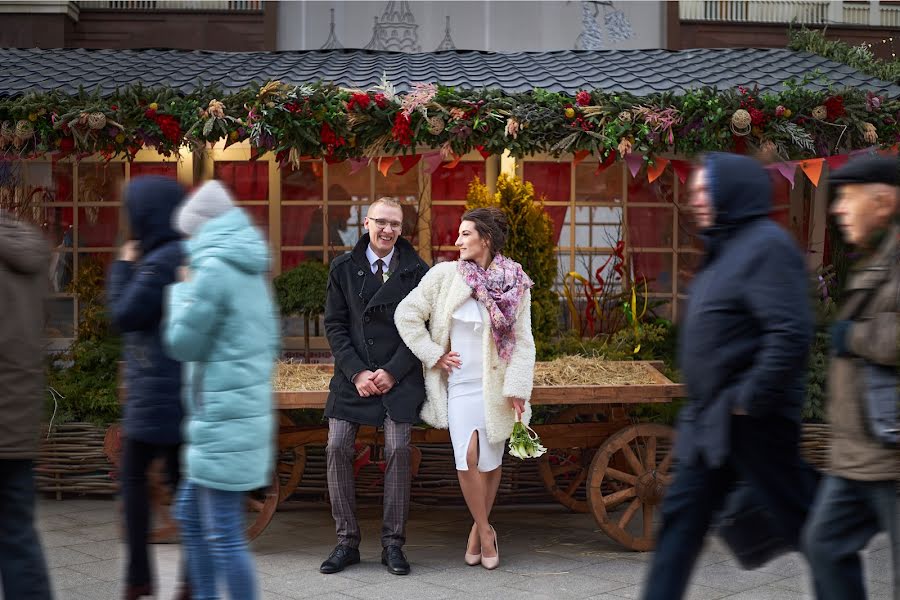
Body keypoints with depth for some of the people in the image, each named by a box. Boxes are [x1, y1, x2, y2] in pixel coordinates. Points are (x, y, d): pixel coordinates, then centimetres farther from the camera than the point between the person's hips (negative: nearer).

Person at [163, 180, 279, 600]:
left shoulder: (214, 268, -14)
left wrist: (182, 290, 5)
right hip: (245, 412, 10)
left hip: (223, 422, -10)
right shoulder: (251, 270, 14)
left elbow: (182, 342, -8)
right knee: (189, 514, 20)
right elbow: (269, 341, 20)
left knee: (224, 534, -4)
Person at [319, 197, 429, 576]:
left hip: (398, 376, -2)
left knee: (398, 451, -8)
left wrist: (393, 371, -9)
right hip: (353, 375, 2)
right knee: (337, 448, -5)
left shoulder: (416, 271, 2)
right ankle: (346, 542, 6)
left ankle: (393, 544, 4)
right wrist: (356, 372, -8)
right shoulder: (343, 268, 5)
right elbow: (334, 325, 3)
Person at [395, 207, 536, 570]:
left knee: (491, 461, 8)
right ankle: (485, 531, 8)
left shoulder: (515, 284, -4)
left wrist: (518, 390, -9)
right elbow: (407, 314, -1)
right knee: (467, 459, -11)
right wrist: (434, 355, -3)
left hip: (496, 385, 1)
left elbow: (523, 341, -3)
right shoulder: (445, 275, -5)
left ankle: (478, 527, 29)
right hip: (461, 383, -1)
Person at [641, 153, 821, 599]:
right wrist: (705, 409, 18)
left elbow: (790, 333, -25)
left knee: (799, 519, 5)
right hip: (710, 420, 10)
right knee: (682, 516, 9)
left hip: (750, 420, -9)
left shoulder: (767, 245, -15)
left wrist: (753, 400, -22)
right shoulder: (727, 248, 15)